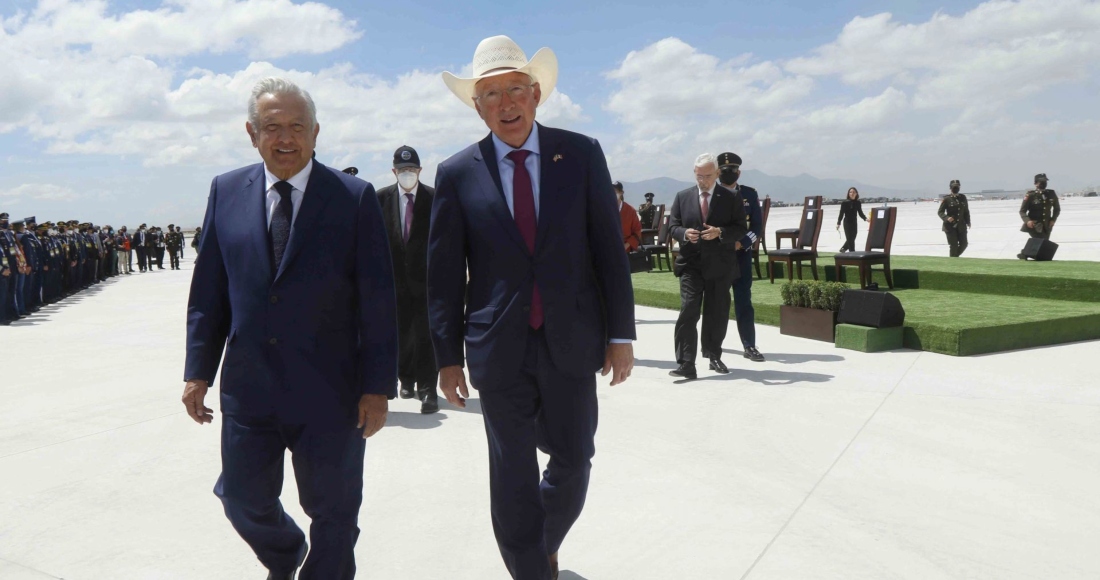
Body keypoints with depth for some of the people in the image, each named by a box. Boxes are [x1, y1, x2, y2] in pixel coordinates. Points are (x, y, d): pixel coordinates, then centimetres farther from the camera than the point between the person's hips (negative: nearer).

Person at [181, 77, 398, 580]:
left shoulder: (354, 197, -6)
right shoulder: (226, 191, 4)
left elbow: (377, 300, -7)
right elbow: (208, 289, 8)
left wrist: (378, 387, -10)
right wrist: (198, 370, 4)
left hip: (329, 392, -3)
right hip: (247, 388, 4)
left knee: (333, 511, 10)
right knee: (244, 501, 17)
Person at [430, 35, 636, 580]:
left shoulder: (582, 154, 0)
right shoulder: (456, 174, -1)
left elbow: (609, 248, 1)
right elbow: (444, 274, 1)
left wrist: (620, 333, -2)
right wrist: (448, 356, 0)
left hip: (572, 341, 1)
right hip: (500, 349, -1)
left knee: (573, 460, 13)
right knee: (512, 478, 7)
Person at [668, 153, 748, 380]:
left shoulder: (732, 198, 3)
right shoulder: (682, 197, 8)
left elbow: (740, 229, -2)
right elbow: (673, 226, 6)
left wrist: (720, 232, -20)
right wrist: (684, 233, -16)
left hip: (720, 265, 0)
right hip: (690, 264, 0)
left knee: (717, 314, 11)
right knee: (688, 312, -12)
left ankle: (714, 356, 29)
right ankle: (686, 364, -12)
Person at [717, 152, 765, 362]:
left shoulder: (750, 194, 4)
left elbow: (758, 227, 0)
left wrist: (742, 243, -15)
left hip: (742, 255, 0)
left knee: (744, 300, -2)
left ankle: (749, 346, 1)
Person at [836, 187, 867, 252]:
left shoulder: (858, 203, 4)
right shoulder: (845, 202, -6)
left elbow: (860, 213, 9)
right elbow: (841, 213, -6)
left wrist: (865, 218, -9)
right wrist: (838, 223, -13)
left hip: (854, 222, 5)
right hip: (847, 222, -5)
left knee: (852, 238, 12)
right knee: (850, 239, -5)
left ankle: (843, 249, 32)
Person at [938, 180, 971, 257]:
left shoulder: (963, 198, 9)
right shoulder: (946, 199, -4)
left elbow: (966, 211, 16)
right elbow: (940, 212, -5)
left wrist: (968, 222, 10)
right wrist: (947, 218, -23)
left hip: (961, 225, 4)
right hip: (950, 226, -4)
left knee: (964, 244, 3)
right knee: (954, 245, -6)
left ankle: (955, 256, 27)